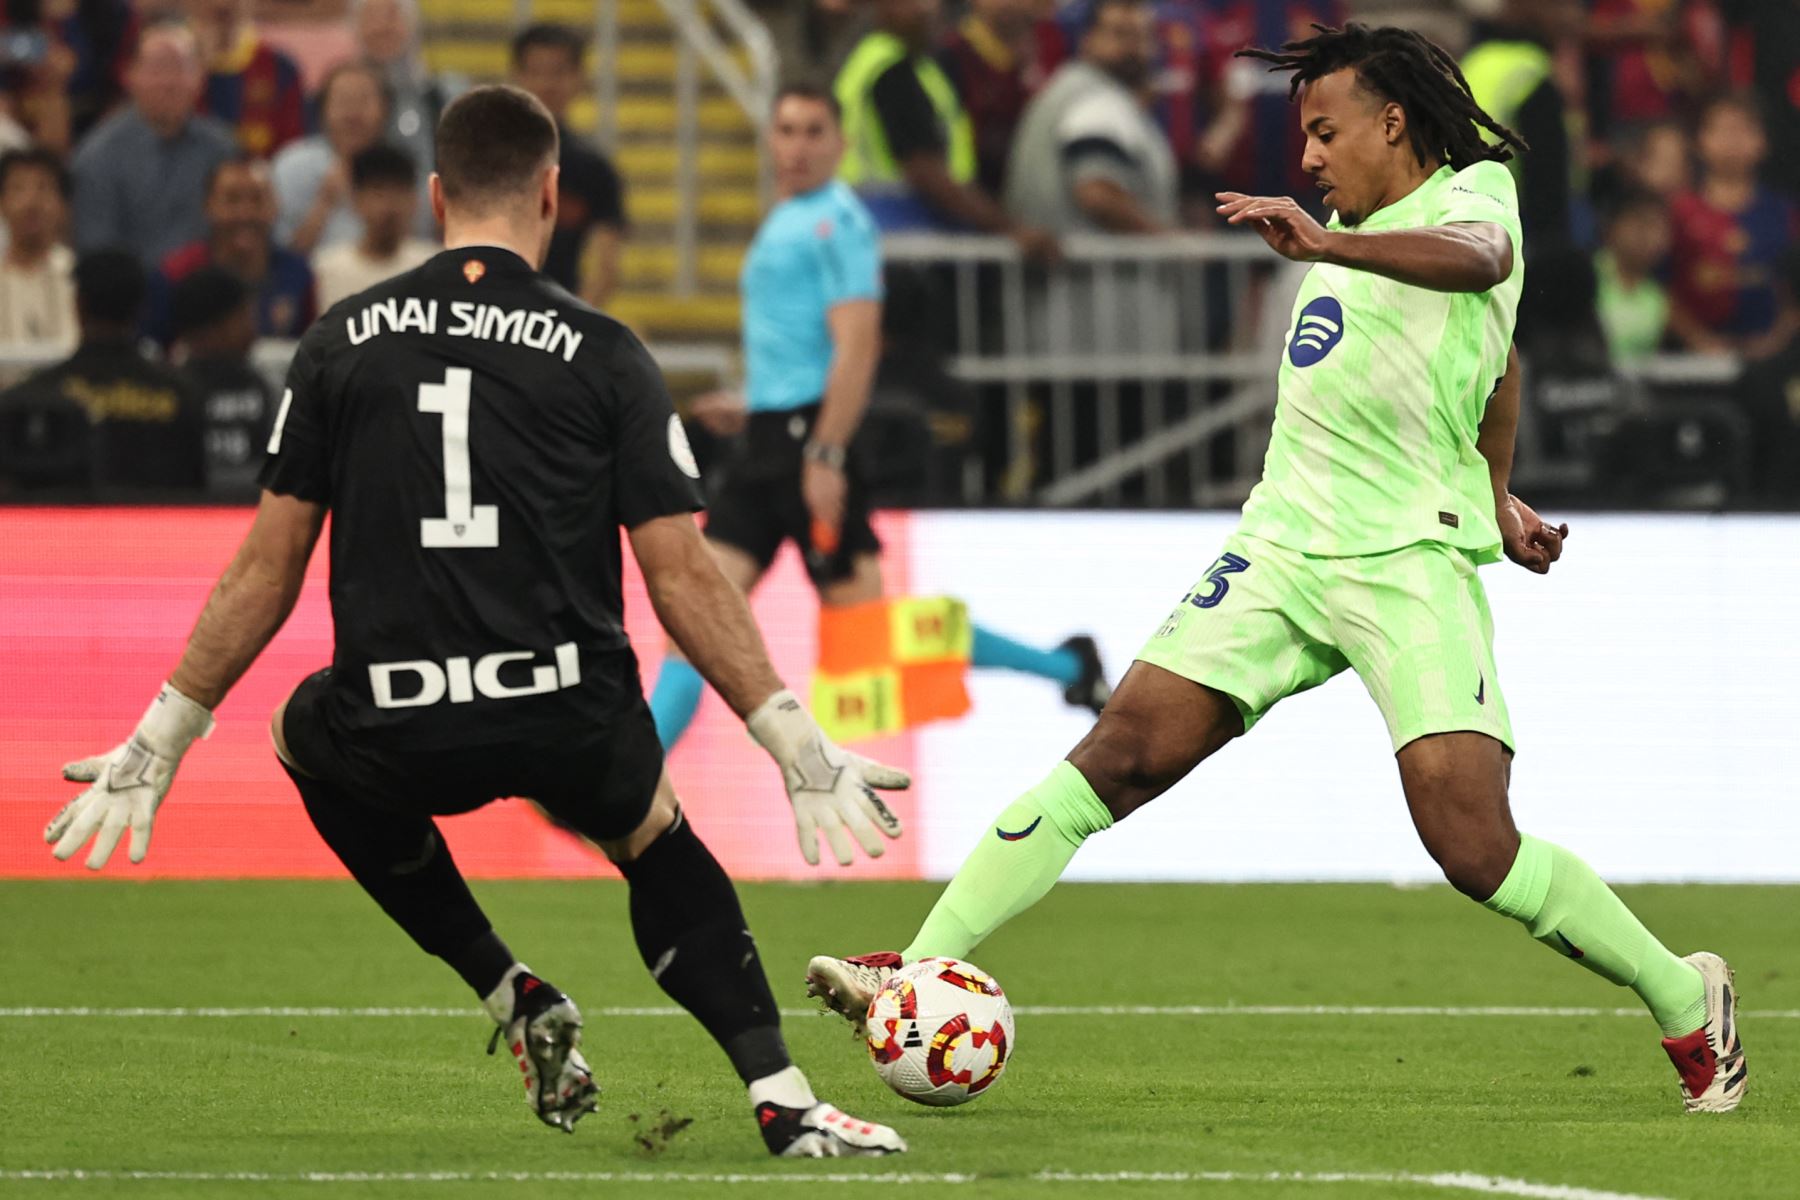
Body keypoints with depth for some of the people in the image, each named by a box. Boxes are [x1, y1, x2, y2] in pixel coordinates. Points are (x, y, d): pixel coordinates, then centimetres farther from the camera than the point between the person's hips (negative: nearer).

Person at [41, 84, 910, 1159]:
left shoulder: (342, 342, 7)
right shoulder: (603, 354, 3)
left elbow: (269, 566, 9)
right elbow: (683, 578, 0)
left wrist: (160, 744, 18)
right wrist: (802, 750, 7)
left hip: (395, 741, 0)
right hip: (572, 725, 0)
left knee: (304, 735, 35)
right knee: (655, 835, 32)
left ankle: (513, 996, 24)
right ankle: (784, 1101, 14)